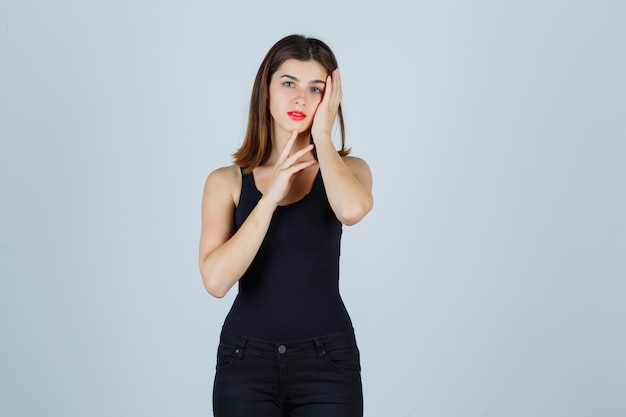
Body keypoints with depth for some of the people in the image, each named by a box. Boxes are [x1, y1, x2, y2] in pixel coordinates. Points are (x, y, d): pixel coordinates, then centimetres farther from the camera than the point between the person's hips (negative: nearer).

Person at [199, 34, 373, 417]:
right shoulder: (227, 182, 2)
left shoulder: (347, 169, 3)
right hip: (245, 359, 0)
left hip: (327, 360, 0)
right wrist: (272, 195, -13)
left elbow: (352, 210, -22)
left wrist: (322, 135, -8)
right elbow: (216, 279, -12)